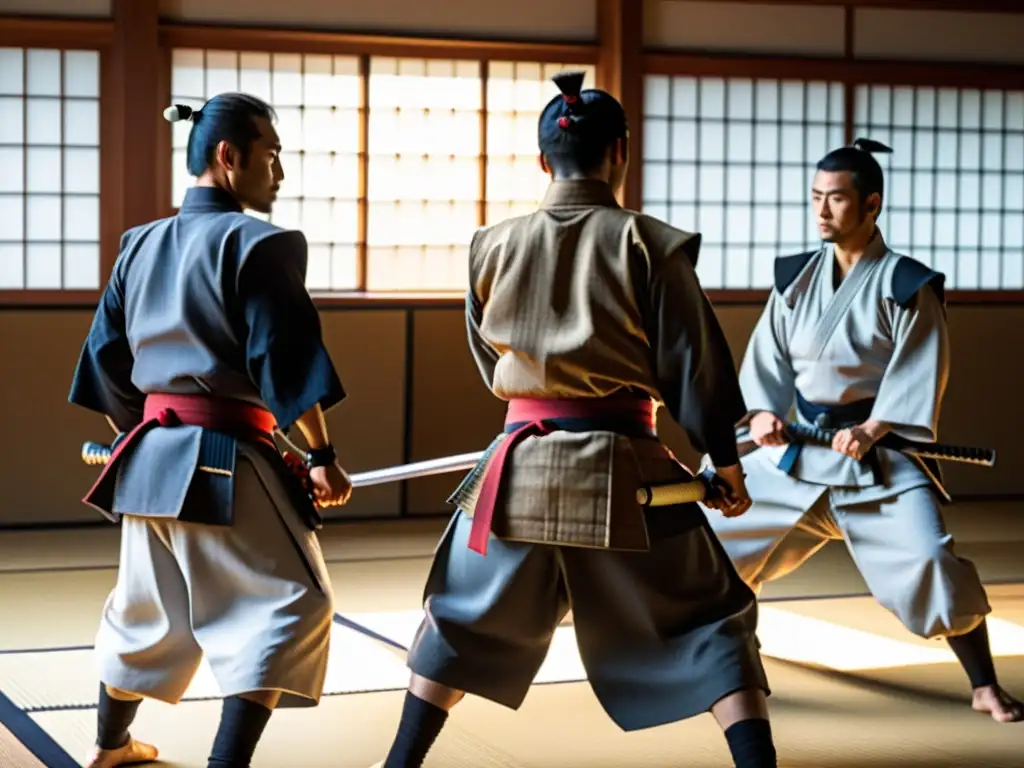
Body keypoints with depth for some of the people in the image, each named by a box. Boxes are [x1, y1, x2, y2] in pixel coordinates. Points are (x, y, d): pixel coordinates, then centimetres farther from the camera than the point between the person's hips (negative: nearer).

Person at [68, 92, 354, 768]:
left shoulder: (141, 245, 11)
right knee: (290, 605, -2)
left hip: (151, 454, 8)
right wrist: (323, 455, -10)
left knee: (146, 605, 24)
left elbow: (107, 358, 16)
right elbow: (285, 361, -15)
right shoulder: (256, 244, -11)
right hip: (225, 461, -8)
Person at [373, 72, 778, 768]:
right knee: (713, 626, 8)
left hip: (521, 467, 3)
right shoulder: (647, 243, -6)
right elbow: (694, 365, -4)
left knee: (463, 624, 21)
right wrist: (726, 462, 6)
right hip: (622, 470, -3)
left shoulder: (495, 247, 3)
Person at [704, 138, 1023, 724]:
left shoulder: (908, 286, -9)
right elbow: (767, 358, 4)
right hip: (792, 450, 5)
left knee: (930, 560, -22)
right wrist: (760, 414, -14)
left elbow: (918, 376, -12)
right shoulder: (797, 278, 5)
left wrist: (873, 430, -26)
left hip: (881, 456, -5)